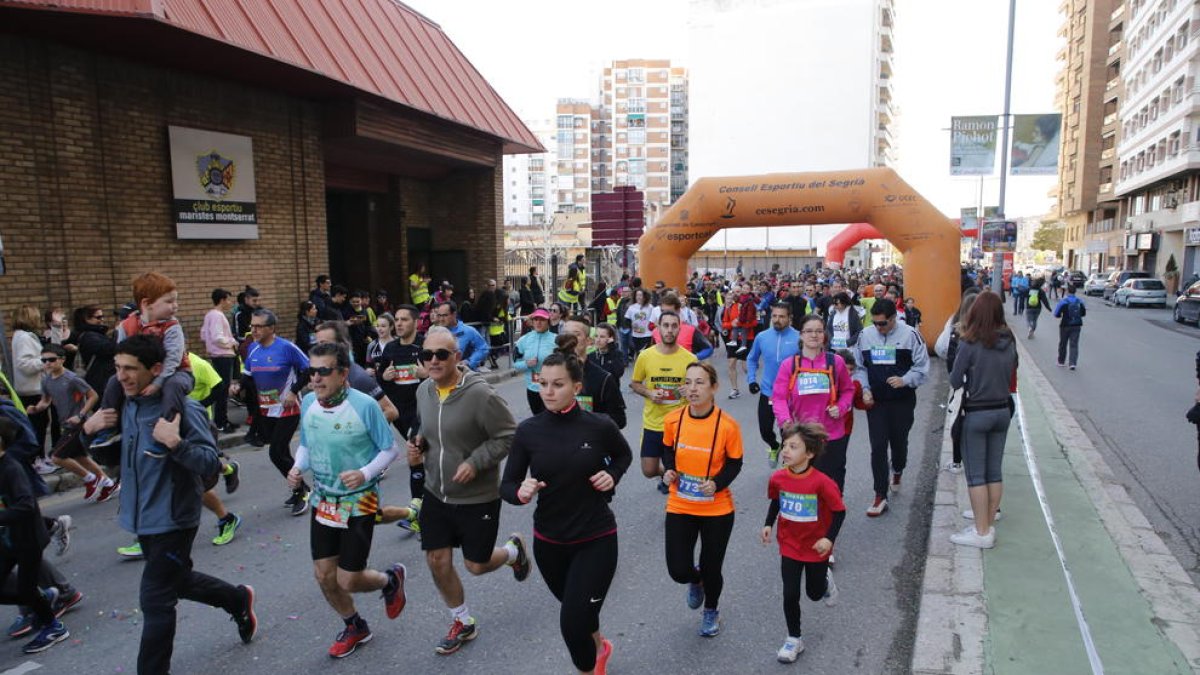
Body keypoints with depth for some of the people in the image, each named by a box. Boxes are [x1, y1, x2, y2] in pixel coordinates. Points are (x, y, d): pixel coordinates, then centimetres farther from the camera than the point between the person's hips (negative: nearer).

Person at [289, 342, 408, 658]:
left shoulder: (364, 405, -21)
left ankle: (390, 579, 33)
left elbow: (389, 449, -12)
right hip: (323, 501, 5)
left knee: (348, 580, -1)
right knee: (324, 575, 11)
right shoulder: (308, 402, -5)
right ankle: (355, 627, 38)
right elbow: (306, 445, 11)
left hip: (359, 501, -5)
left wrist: (365, 473, -27)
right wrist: (298, 468, -9)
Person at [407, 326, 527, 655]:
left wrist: (475, 462, -25)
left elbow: (509, 436, -18)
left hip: (477, 497, -6)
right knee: (437, 561, 9)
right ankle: (463, 623, 34)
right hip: (436, 493, 6)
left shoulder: (480, 394, -25)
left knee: (476, 565, 7)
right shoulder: (424, 390, -3)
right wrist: (420, 440, -4)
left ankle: (514, 550, 42)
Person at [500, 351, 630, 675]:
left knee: (573, 622, -6)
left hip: (596, 539, -3)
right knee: (576, 608, 25)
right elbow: (507, 486, -5)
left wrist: (613, 476, -11)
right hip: (548, 541, 3)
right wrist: (521, 493, -26)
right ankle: (599, 647, 59)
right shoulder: (528, 431, -11)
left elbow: (624, 455, 8)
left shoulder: (600, 426, -14)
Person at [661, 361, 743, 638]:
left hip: (717, 509, -2)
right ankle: (695, 580, 40)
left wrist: (717, 483, -21)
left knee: (711, 568, 11)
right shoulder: (672, 420, -11)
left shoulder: (727, 425, -18)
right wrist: (669, 470, -9)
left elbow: (735, 463, -5)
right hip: (680, 507, 2)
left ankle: (711, 611, 46)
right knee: (679, 571, -1)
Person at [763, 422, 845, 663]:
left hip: (816, 548, -2)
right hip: (789, 546, 2)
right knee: (790, 595, 1)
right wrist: (768, 524, 0)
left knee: (814, 593, 18)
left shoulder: (821, 482, -26)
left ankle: (825, 579, 53)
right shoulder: (778, 478, -13)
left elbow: (839, 511, -15)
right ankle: (794, 639, 21)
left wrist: (829, 538, -23)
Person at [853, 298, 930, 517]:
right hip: (875, 401, 2)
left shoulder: (909, 334, -9)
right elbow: (859, 367, 9)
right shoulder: (865, 335, 1)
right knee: (878, 447, -3)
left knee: (899, 441, 14)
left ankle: (897, 471, 49)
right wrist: (865, 389, -3)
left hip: (902, 400, -1)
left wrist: (905, 380, -20)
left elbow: (922, 366, -5)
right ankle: (880, 497, 4)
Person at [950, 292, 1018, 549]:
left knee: (976, 475, 2)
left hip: (976, 414, -6)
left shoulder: (970, 343, -17)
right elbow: (1011, 375, 10)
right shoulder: (1008, 342, -1)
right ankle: (989, 519, 23)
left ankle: (983, 532, 6)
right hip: (1002, 410, 6)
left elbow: (955, 381, -12)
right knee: (995, 472, 14)